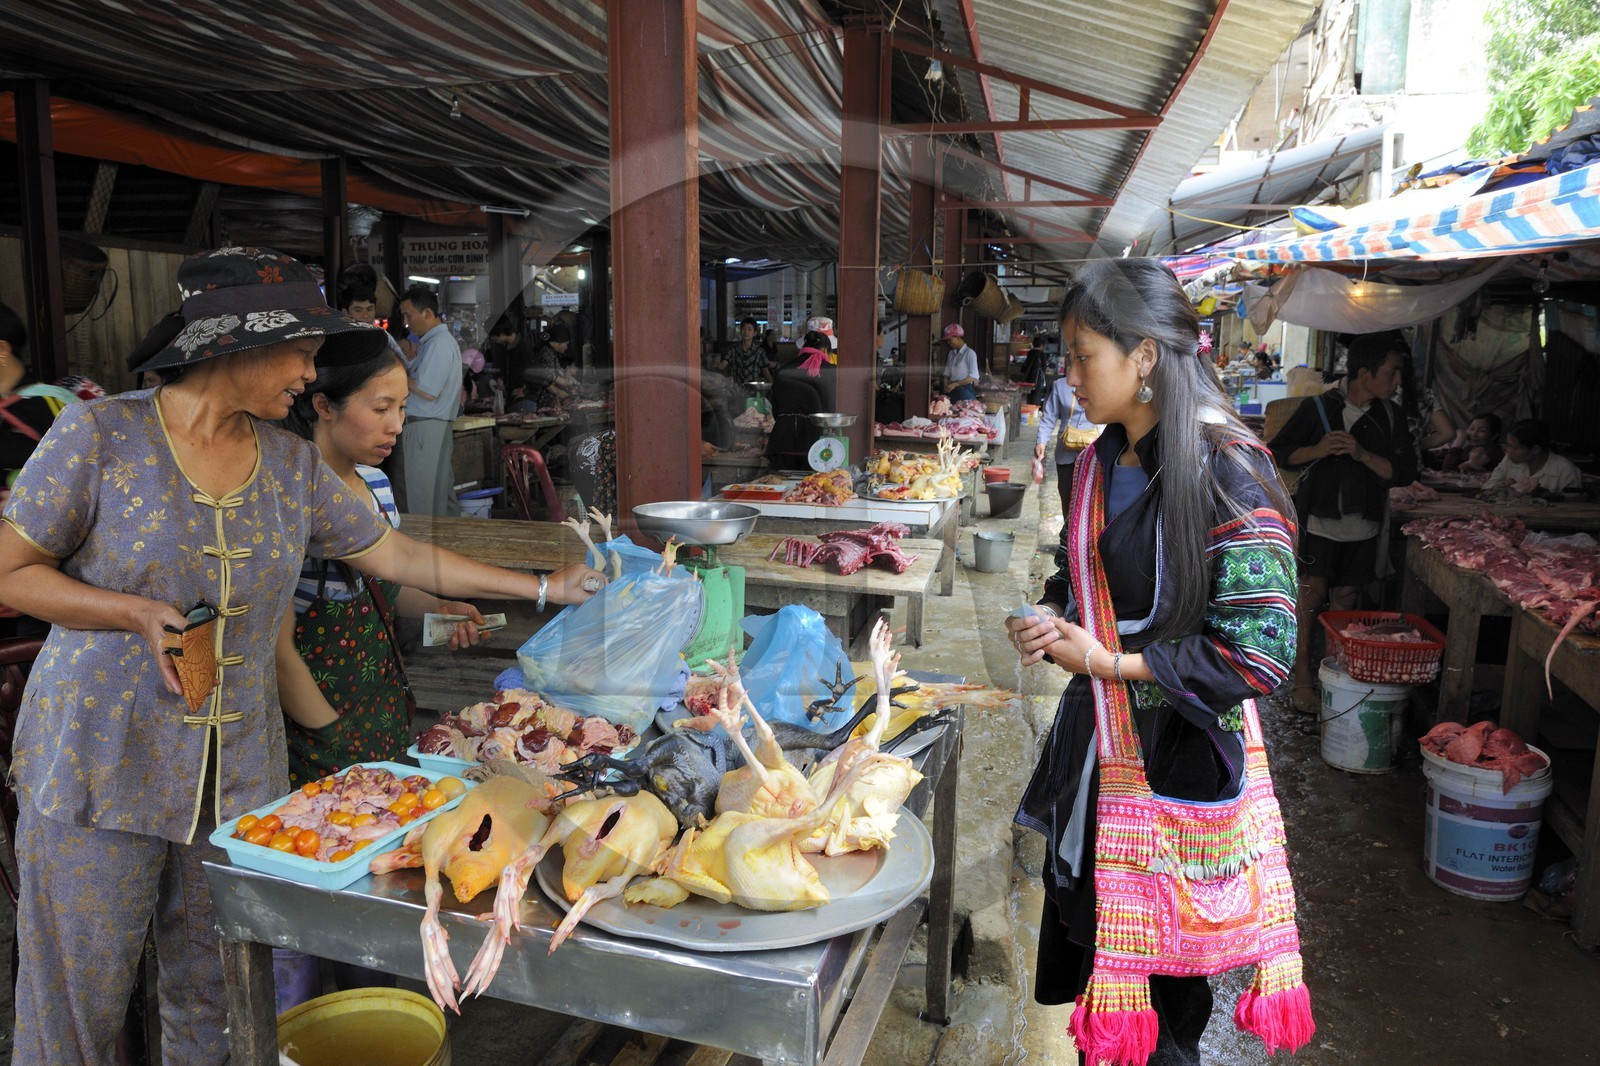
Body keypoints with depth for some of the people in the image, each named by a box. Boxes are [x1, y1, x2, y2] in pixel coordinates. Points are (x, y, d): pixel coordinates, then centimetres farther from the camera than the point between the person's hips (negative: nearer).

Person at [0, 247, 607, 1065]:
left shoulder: (294, 465, 4)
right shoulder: (101, 434, -8)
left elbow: (400, 557, 7)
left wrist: (544, 586, 5)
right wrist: (139, 612, -20)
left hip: (240, 769, 4)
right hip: (100, 762, -3)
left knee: (214, 993, 14)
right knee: (81, 999, 9)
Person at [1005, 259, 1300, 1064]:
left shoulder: (1223, 469, -19)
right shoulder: (1103, 461, 5)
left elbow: (1261, 651, -23)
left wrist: (1110, 662, -18)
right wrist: (1051, 619, -2)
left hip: (1179, 754, -7)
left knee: (1162, 976, 12)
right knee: (1086, 934, 20)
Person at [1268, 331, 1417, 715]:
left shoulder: (1390, 415, 5)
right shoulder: (1318, 407, -3)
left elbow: (1405, 471, 0)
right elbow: (1279, 453, -1)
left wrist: (1363, 455, -15)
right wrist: (1317, 450, -18)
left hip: (1362, 525, 3)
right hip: (1319, 519, -3)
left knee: (1345, 597, 8)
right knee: (1313, 590, -8)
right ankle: (1303, 675, 2)